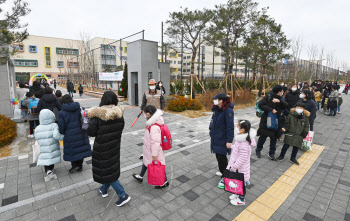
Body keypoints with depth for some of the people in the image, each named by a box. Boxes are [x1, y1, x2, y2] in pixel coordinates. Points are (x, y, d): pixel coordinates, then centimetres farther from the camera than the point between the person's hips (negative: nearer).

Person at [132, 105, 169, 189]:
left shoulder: (154, 127, -35)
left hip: (153, 151, -10)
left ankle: (164, 182, 31)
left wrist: (154, 155, -24)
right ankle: (140, 176, 49)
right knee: (146, 161, 26)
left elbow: (156, 142, -32)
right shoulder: (152, 123, -3)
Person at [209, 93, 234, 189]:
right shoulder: (217, 109, 6)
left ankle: (224, 177, 14)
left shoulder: (228, 110, -20)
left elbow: (230, 127, -22)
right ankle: (222, 171, 40)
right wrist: (211, 131, 18)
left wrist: (229, 141, -22)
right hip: (216, 137, 8)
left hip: (222, 139, -8)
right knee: (218, 155, 20)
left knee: (222, 157, -1)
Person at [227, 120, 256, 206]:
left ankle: (241, 199, 33)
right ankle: (238, 194, 47)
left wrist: (234, 166, -23)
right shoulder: (240, 139, -3)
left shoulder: (244, 144, -33)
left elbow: (242, 158, -30)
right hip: (238, 168, 9)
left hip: (241, 170, -9)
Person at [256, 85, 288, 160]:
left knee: (274, 138, 11)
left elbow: (286, 105, -5)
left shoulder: (280, 99, 8)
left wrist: (279, 101, -22)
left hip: (276, 123, 5)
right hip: (266, 122, -5)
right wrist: (271, 109, -20)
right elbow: (260, 104, -16)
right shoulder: (268, 96, -8)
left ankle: (271, 153, 26)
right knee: (263, 136, 7)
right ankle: (258, 150, 26)